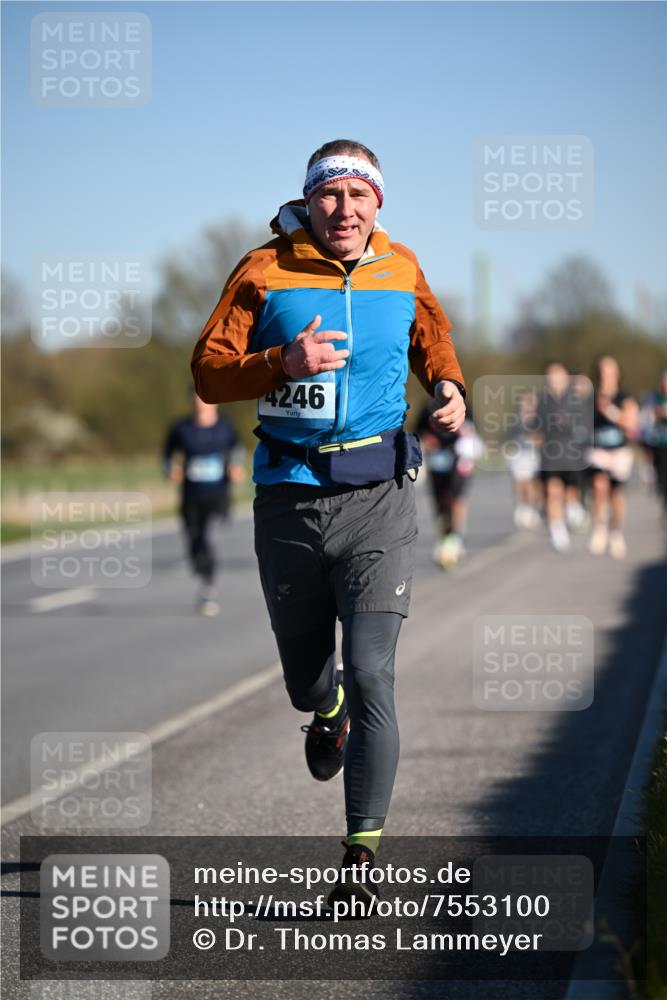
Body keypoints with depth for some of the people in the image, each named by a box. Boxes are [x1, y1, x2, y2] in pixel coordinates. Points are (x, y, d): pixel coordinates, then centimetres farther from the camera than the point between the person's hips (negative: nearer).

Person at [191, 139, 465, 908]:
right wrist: (284, 363, -22)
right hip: (289, 495, 0)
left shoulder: (401, 270, 5)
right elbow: (208, 372, -6)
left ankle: (362, 851, -6)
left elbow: (431, 334, 25)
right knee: (305, 677, 14)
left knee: (370, 673, -12)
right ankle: (326, 714, 53)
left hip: (378, 496, 0)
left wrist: (448, 384, 4)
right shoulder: (265, 271, -3)